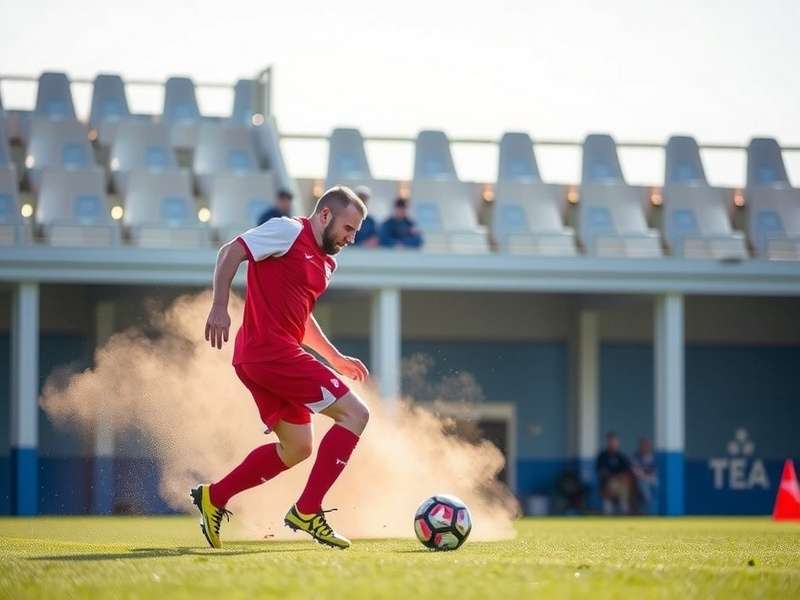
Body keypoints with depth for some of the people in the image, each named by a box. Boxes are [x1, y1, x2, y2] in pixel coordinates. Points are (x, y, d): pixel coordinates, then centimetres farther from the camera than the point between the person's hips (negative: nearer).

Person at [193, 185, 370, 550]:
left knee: (296, 448, 16)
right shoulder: (288, 231, -6)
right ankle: (307, 511, -13)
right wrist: (219, 307, -21)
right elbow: (230, 252, -12)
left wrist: (335, 358, 26)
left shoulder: (326, 263, 21)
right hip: (271, 350, -10)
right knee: (355, 413, -11)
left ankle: (214, 497, 21)